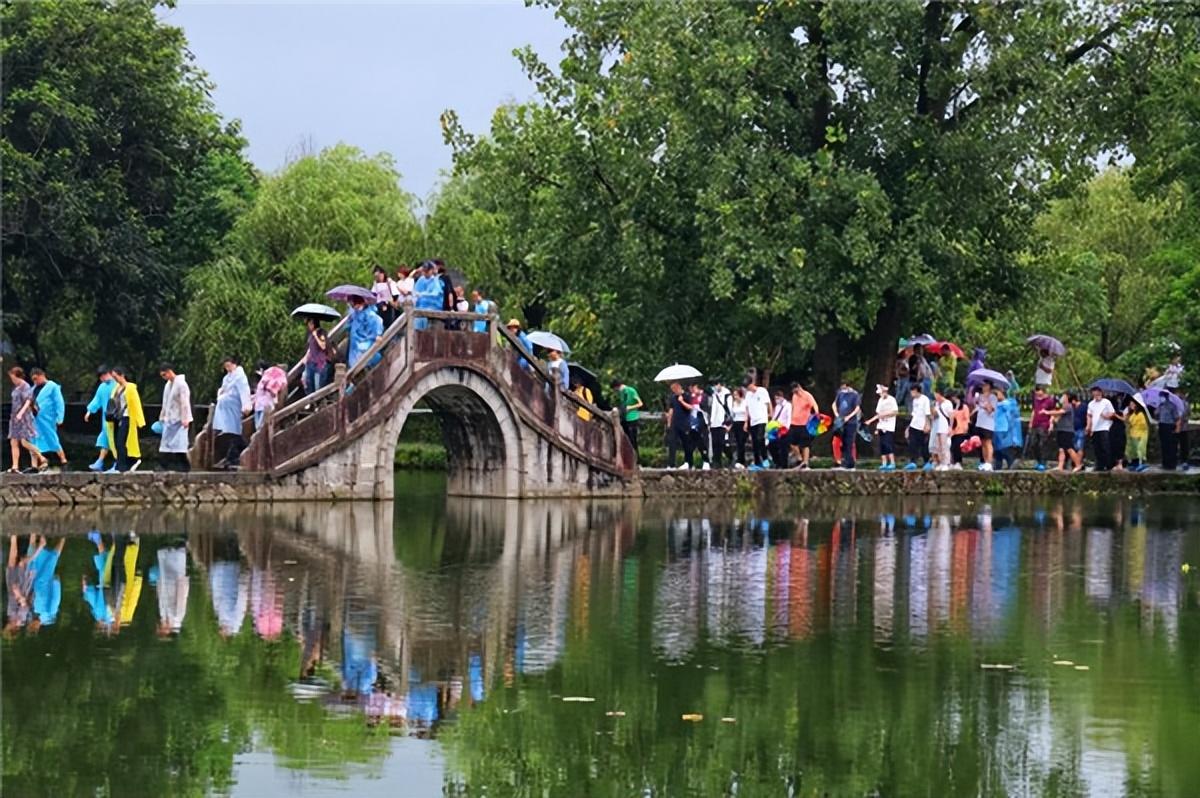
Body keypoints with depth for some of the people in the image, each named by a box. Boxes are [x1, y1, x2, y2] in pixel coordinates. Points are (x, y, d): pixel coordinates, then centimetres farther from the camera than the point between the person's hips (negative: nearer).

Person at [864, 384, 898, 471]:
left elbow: (896, 412, -10)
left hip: (889, 427, -7)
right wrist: (871, 421, 10)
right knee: (882, 446, 3)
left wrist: (885, 414, -15)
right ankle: (884, 463, 5)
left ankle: (892, 463, -13)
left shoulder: (891, 399, -6)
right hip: (881, 427, 7)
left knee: (888, 445, -14)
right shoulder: (880, 400, 15)